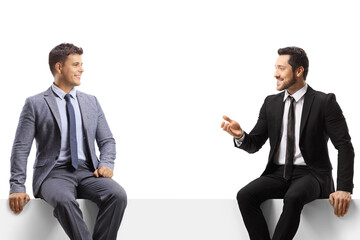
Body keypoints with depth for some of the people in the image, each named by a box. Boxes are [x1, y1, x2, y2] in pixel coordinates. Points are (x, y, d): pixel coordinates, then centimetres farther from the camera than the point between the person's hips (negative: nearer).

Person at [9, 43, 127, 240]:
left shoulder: (91, 102, 17)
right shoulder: (35, 104, 5)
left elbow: (107, 140, 18)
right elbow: (21, 148, 1)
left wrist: (106, 164, -5)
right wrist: (17, 188, -9)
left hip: (88, 172, 4)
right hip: (54, 173, -4)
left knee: (117, 194, -28)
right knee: (63, 200, -39)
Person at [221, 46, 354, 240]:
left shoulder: (324, 102, -3)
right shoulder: (271, 103, 10)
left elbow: (344, 146, -7)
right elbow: (254, 145, 11)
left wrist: (344, 189, -18)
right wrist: (240, 136, -14)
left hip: (310, 174, -4)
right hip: (278, 173, 4)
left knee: (293, 197, -37)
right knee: (245, 195, -24)